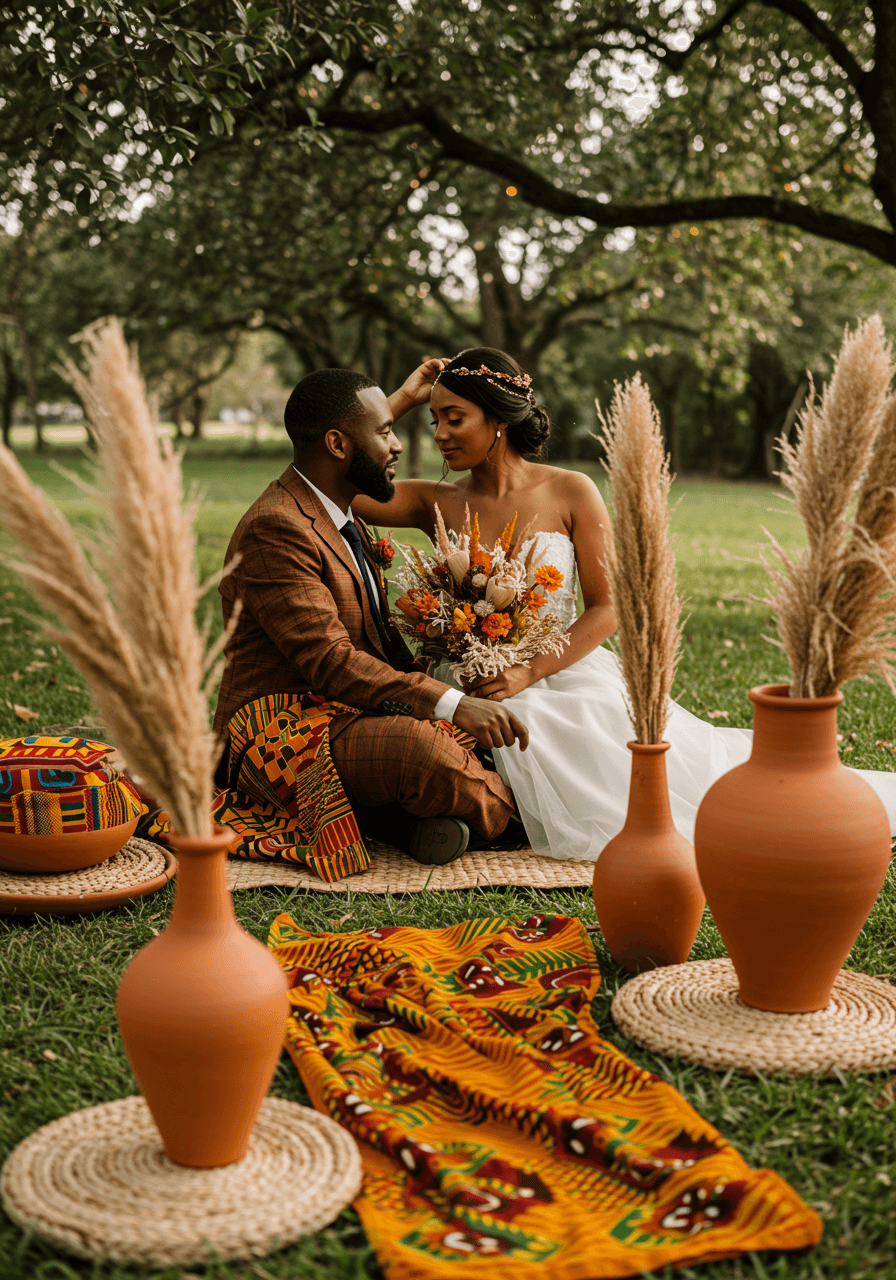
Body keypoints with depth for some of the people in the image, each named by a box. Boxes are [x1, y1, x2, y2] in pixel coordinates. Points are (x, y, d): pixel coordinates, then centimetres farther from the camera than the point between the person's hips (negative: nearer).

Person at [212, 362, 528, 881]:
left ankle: (396, 813, -12)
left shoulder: (333, 504, 12)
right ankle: (509, 810, -6)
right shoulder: (274, 529, -19)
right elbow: (329, 661, -26)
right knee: (422, 749, -36)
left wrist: (403, 400, 39)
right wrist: (448, 704, -33)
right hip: (285, 735, -10)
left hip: (352, 715, 10)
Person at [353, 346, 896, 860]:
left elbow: (608, 608, -4)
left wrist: (529, 673, -16)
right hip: (480, 690, 1)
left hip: (566, 670, -1)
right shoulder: (437, 503, 4)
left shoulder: (571, 493, -2)